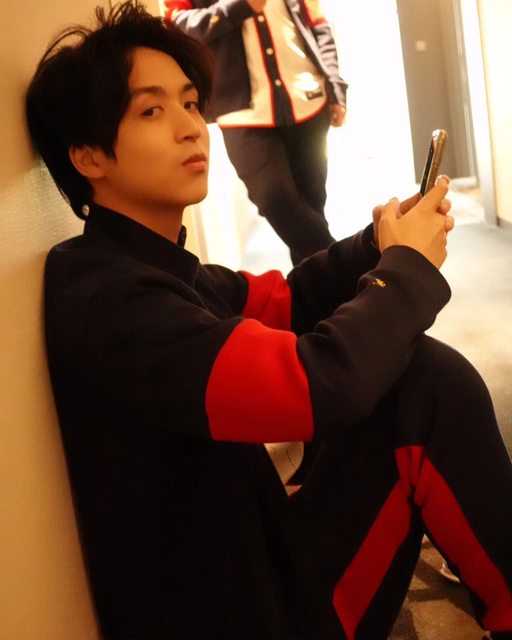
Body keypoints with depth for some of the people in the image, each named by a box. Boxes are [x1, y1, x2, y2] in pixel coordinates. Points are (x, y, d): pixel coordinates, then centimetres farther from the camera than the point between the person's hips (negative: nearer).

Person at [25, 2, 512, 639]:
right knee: (428, 380, -17)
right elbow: (313, 389, -33)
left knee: (413, 366, 8)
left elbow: (285, 300, 14)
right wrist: (408, 266, -15)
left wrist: (380, 244, -5)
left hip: (257, 558, 9)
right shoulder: (102, 302, -24)